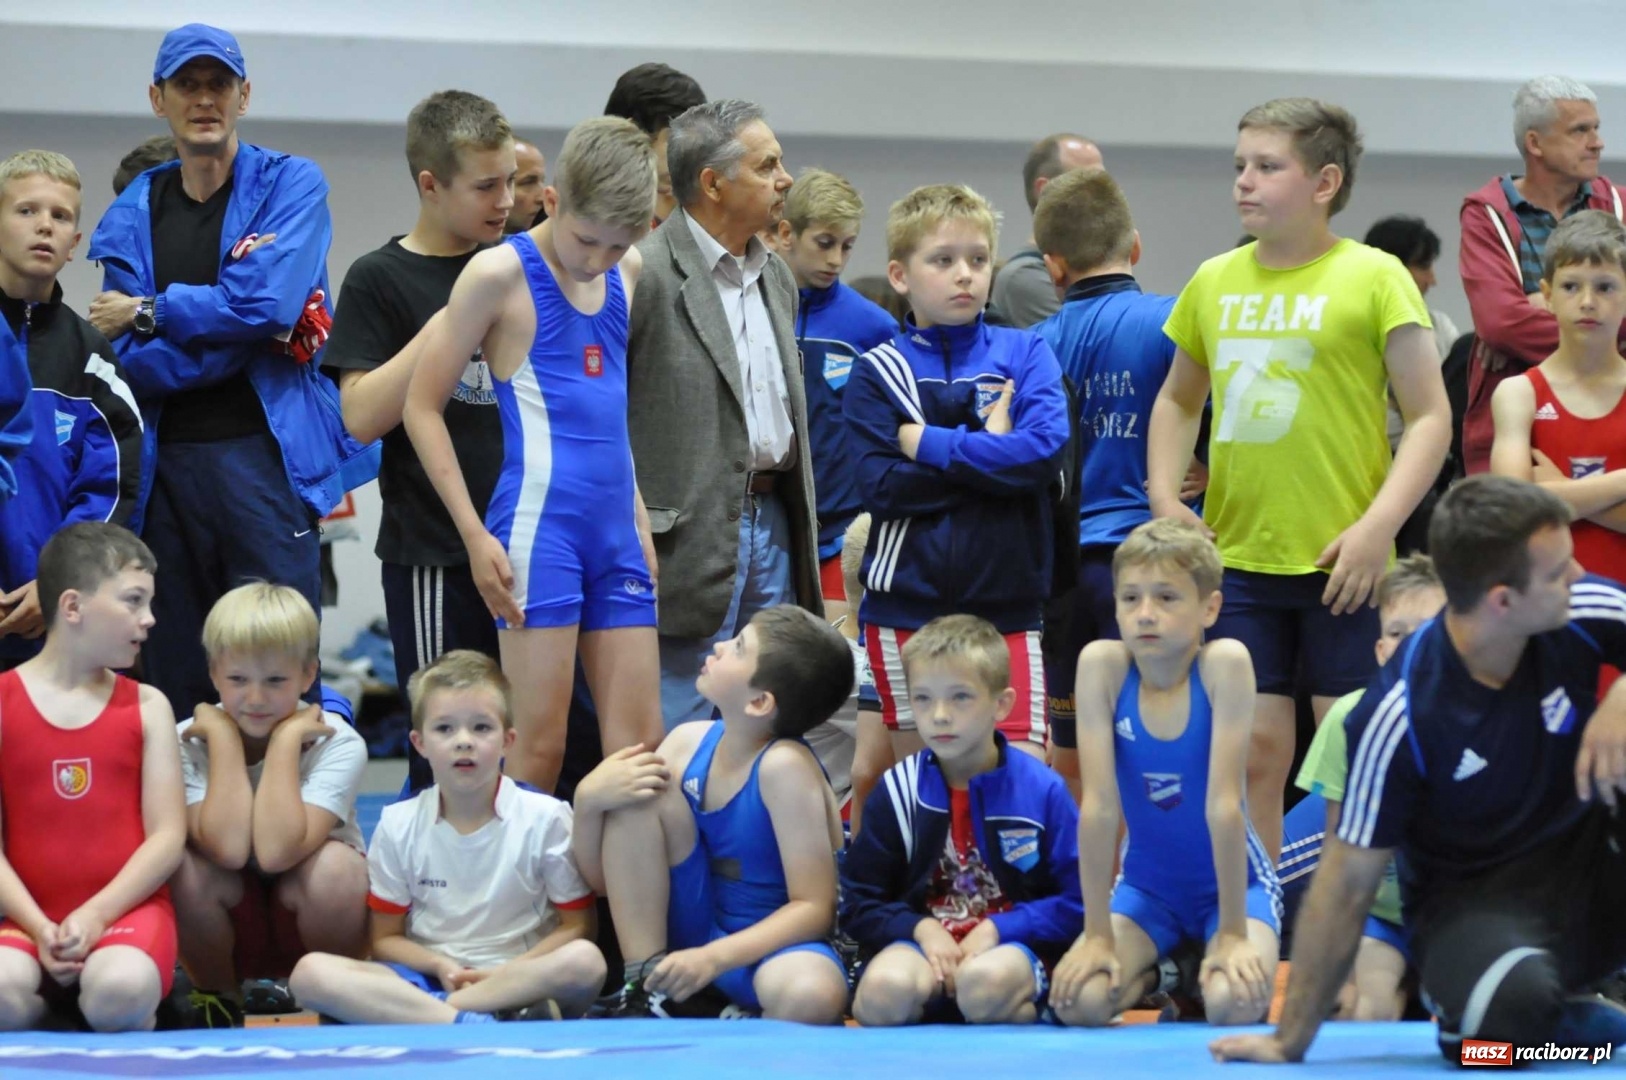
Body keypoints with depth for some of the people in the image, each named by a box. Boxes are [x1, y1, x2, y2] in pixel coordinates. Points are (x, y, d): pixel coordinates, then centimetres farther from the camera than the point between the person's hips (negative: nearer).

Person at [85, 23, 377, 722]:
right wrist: (232, 331, -11)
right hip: (165, 464, 3)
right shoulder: (134, 212, 12)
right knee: (171, 680, 4)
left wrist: (149, 312, -3)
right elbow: (129, 363, 1)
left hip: (262, 449, -3)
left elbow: (266, 302, -12)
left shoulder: (290, 186, 4)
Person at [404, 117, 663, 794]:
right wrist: (476, 535, -10)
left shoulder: (626, 273, 11)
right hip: (538, 527, -6)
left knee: (639, 745, 3)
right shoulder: (500, 273, -6)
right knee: (539, 748, -8)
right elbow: (423, 406, -4)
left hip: (616, 530, 6)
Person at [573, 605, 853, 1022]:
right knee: (638, 793, -12)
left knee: (811, 994, -42)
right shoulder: (690, 743, -3)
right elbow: (603, 876, 4)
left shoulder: (783, 767, -20)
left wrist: (713, 957, -31)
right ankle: (646, 986, -7)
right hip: (699, 931, 6)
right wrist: (589, 800, -17)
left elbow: (814, 908, -21)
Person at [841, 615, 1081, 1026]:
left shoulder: (1041, 790, 0)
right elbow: (859, 903, 6)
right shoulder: (898, 790, 5)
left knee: (985, 982, -40)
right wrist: (921, 929, -12)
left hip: (1012, 945, -2)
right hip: (924, 940, 2)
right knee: (886, 989, -35)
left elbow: (1077, 900, -1)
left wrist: (997, 929, -13)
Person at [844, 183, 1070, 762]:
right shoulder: (878, 372, 4)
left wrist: (929, 444, -9)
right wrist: (992, 453, -8)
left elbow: (1045, 450, -11)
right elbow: (882, 486, -9)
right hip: (907, 602, 0)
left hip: (1007, 601, 0)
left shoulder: (1024, 354, 6)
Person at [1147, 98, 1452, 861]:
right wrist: (1165, 498, 9)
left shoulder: (1373, 278, -4)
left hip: (1341, 566, -4)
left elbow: (1430, 417, -5)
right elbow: (1178, 400, 24)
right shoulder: (1214, 282, 9)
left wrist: (1378, 526, -15)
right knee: (1252, 748, 5)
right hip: (1236, 558, 4)